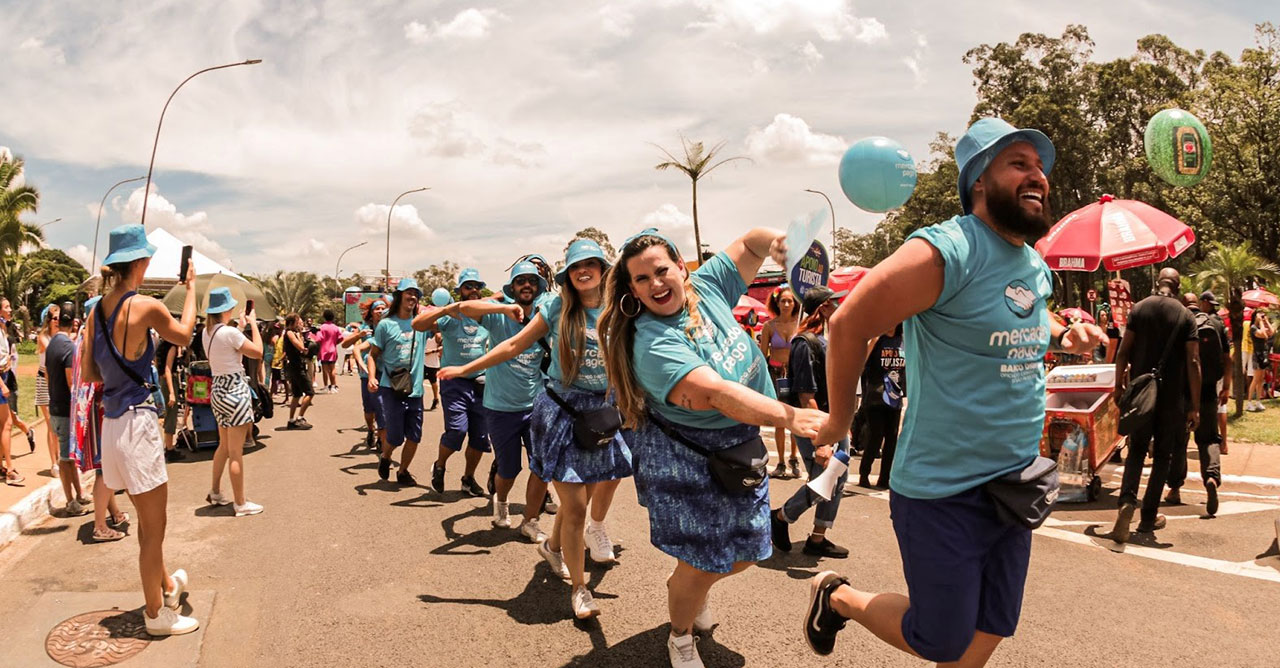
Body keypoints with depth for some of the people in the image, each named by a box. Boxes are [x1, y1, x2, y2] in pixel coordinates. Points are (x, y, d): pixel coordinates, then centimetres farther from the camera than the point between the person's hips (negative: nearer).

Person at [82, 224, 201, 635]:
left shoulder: (97, 312, 6)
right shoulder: (146, 306, -15)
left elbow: (88, 374, 10)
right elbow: (184, 335, 4)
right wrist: (191, 288, 15)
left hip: (112, 423, 8)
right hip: (137, 421, -8)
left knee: (149, 520, 24)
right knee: (153, 528, 4)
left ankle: (166, 585, 40)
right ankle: (156, 614, 15)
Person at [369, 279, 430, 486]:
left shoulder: (422, 323, 7)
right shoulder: (386, 324, 0)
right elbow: (373, 354, 3)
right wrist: (372, 377, -11)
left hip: (415, 389, 3)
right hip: (390, 388, -3)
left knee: (414, 436, 5)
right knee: (395, 436, -4)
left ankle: (403, 471, 27)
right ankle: (385, 458, 30)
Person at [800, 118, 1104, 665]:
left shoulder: (1038, 267, 6)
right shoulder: (947, 252, -21)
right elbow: (848, 325, -20)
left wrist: (1062, 337, 6)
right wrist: (839, 421, -10)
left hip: (1013, 489, 8)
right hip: (942, 493, -8)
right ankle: (837, 597, 31)